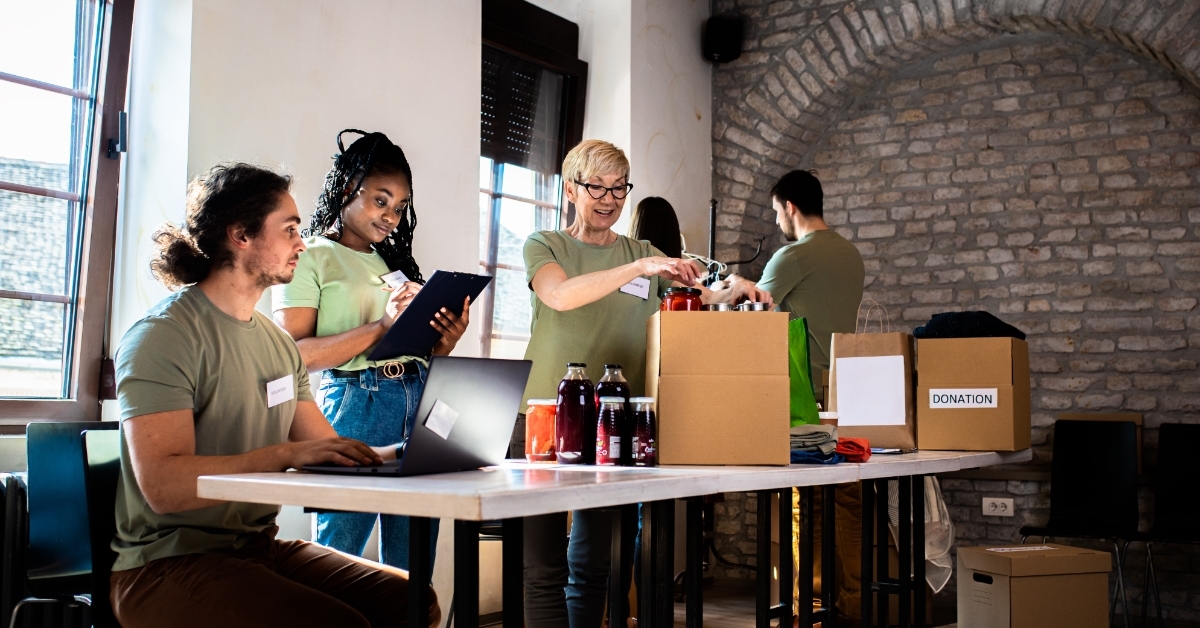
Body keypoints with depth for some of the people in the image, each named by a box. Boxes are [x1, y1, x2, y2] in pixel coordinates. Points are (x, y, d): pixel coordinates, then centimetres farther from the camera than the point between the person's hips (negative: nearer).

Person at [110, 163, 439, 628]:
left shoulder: (277, 342, 13)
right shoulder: (163, 336, -12)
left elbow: (329, 457, 13)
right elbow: (163, 486, -24)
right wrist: (286, 454, -30)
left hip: (260, 548, 8)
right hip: (169, 564, -7)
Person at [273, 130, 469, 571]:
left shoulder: (395, 260, 21)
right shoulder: (309, 257, 2)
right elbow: (295, 355, -10)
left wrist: (447, 340, 0)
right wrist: (382, 327, -17)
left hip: (421, 403, 6)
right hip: (355, 406, -6)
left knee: (413, 566, 8)